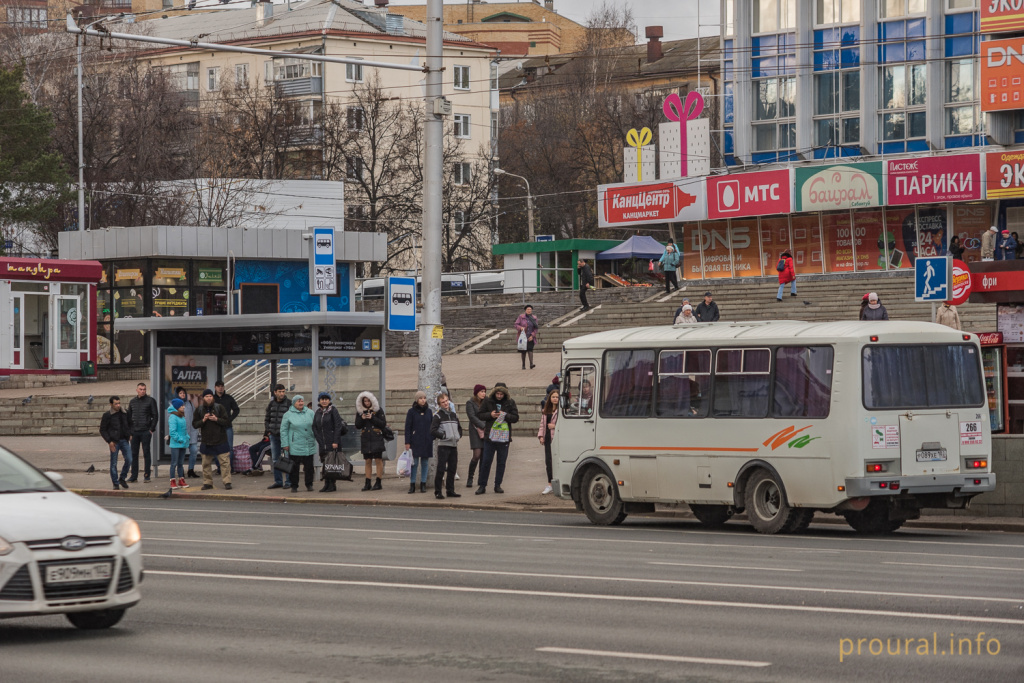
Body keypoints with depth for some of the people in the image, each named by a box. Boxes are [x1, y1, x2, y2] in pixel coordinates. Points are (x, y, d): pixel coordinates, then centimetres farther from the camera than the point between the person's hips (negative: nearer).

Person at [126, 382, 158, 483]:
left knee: (147, 453, 0)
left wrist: (151, 429, -8)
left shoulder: (150, 401, 0)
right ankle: (134, 476, 9)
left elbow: (155, 416, -1)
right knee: (134, 454, 4)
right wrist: (129, 431, 7)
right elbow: (129, 417, 16)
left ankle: (147, 476, 4)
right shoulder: (132, 402, 13)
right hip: (134, 432, 4)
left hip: (146, 432, -4)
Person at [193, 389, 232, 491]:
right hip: (206, 441, 2)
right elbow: (194, 424, 4)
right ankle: (207, 483, 14)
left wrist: (216, 419, -18)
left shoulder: (219, 408, 0)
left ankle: (227, 482, -1)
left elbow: (226, 421, -3)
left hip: (220, 440, -2)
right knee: (206, 463, 6)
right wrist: (203, 420, -14)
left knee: (224, 461, -5)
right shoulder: (199, 410, 6)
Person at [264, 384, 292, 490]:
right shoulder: (271, 404, 9)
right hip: (274, 435, 5)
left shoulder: (289, 403, -5)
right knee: (275, 459, 9)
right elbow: (266, 418, 19)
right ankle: (278, 481, 17)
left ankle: (288, 481, 2)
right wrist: (267, 430, 9)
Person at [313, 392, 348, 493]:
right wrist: (319, 440, 2)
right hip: (322, 443, 6)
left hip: (332, 442, -6)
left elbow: (338, 426, -10)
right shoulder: (318, 412, 12)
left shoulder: (333, 410, -5)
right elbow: (314, 427, 13)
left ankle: (332, 485, -4)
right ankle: (326, 484, 11)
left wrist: (335, 442, -16)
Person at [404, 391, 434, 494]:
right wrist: (407, 442, -7)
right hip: (415, 442, -3)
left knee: (425, 463, 5)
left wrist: (432, 438, 7)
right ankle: (412, 485, 0)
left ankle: (423, 484, 11)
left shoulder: (429, 411, 8)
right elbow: (407, 427, -1)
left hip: (427, 442, 3)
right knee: (414, 463, -4)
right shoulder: (412, 412, 0)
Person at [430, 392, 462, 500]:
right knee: (441, 469, -9)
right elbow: (433, 431, -10)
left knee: (452, 469, 9)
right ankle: (438, 492, -6)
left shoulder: (454, 415, 15)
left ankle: (450, 491, 18)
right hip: (443, 446, -6)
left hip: (454, 445, 6)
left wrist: (458, 436, 11)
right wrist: (443, 435, -12)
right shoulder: (438, 416, -4)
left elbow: (459, 428, 28)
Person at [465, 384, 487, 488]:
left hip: (485, 432, 5)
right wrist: (483, 426, -16)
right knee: (477, 455, -14)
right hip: (476, 430, -5)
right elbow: (472, 417, -10)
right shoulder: (470, 403, -2)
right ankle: (470, 478, -4)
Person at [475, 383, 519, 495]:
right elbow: (479, 415, 4)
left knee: (501, 462, 6)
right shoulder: (487, 401, 1)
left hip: (504, 438, 1)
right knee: (486, 461, -1)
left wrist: (505, 415, -16)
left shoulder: (510, 403, 2)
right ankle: (482, 486, 5)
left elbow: (515, 418, 1)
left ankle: (498, 485, 15)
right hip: (490, 437, -1)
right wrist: (490, 415, -13)